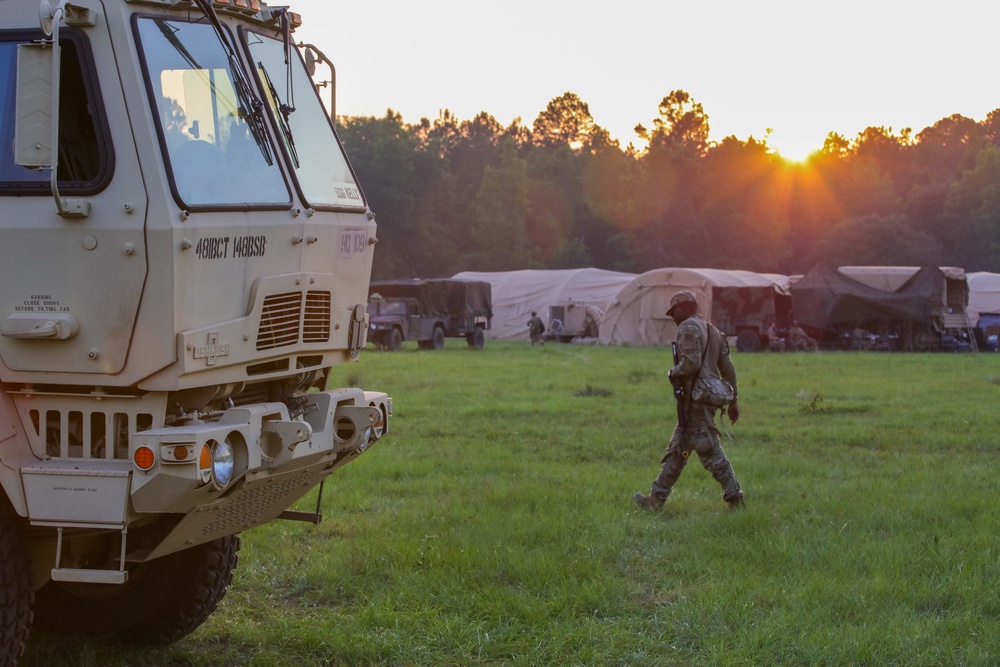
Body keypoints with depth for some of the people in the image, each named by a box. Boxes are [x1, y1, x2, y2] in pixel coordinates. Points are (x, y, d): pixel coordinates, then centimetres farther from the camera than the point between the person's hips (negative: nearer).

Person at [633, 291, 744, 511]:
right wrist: (733, 400, 21)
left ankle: (735, 498, -7)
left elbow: (691, 363, -23)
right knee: (677, 450, 12)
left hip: (694, 399, -10)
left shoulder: (688, 328, -10)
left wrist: (672, 374, -5)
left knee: (710, 451, -8)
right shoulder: (713, 331, 18)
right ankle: (657, 499, 15)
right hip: (709, 396, 10)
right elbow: (728, 368, 18)